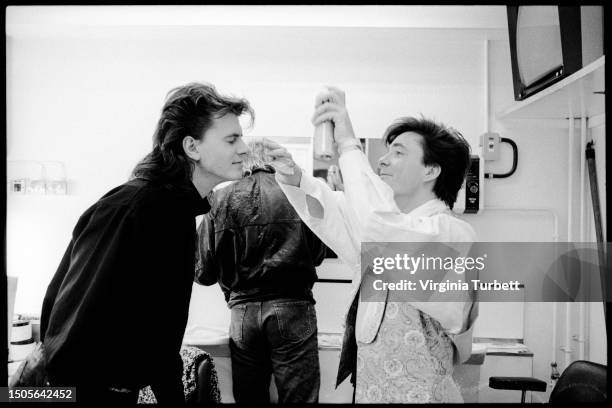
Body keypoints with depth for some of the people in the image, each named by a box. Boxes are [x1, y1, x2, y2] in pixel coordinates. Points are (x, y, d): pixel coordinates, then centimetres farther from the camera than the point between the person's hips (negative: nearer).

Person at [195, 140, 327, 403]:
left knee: (249, 397, 14)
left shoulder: (220, 199, 0)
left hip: (242, 310, 2)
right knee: (299, 396, 6)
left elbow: (205, 274, 0)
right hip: (292, 306, -1)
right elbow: (318, 254, 4)